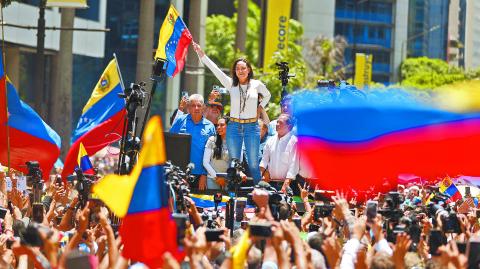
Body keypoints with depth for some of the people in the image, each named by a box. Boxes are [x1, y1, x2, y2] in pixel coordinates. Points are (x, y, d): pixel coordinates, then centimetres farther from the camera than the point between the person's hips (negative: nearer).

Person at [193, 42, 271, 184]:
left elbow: (267, 95, 22)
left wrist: (260, 108, 10)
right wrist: (201, 54, -10)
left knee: (253, 164, 0)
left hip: (252, 127, -1)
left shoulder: (257, 84, 1)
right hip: (234, 127, 1)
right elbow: (214, 68, -4)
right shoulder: (231, 84, 2)